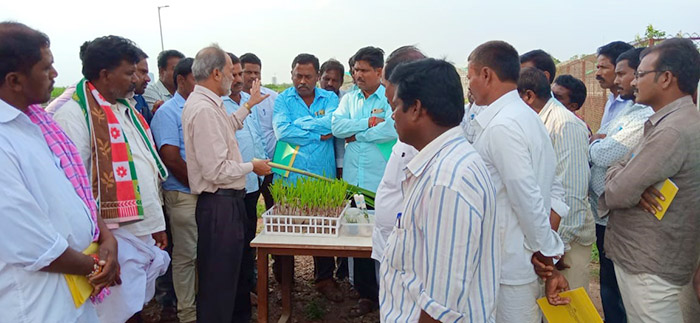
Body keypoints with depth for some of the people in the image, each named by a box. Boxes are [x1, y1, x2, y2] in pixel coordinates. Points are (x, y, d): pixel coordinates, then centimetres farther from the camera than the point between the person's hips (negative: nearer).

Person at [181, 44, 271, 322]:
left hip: (229, 199, 11)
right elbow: (216, 171, -26)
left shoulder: (208, 103, 9)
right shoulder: (203, 109, -22)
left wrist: (248, 106, 35)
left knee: (239, 268, 25)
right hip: (219, 204, -11)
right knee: (219, 279, 3)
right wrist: (251, 166, -11)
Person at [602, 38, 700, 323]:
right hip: (640, 256, 9)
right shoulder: (667, 121, 10)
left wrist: (610, 189, -2)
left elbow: (617, 194, -24)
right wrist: (632, 185, -12)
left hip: (649, 267, -9)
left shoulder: (674, 131, -23)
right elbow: (619, 167, 9)